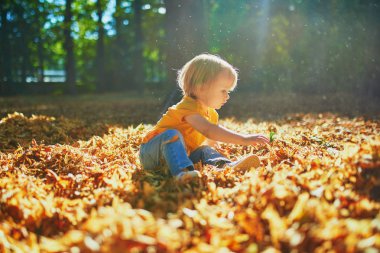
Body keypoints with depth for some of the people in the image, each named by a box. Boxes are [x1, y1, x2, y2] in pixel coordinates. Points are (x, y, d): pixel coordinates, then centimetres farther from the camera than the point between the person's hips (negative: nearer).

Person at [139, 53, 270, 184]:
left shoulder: (211, 114, 6)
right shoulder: (189, 107, -26)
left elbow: (211, 141, 17)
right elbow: (208, 131, -42)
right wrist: (244, 139, -45)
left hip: (179, 154, 8)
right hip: (152, 152, -8)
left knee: (205, 149, -9)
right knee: (172, 134, -33)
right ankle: (181, 171, -51)